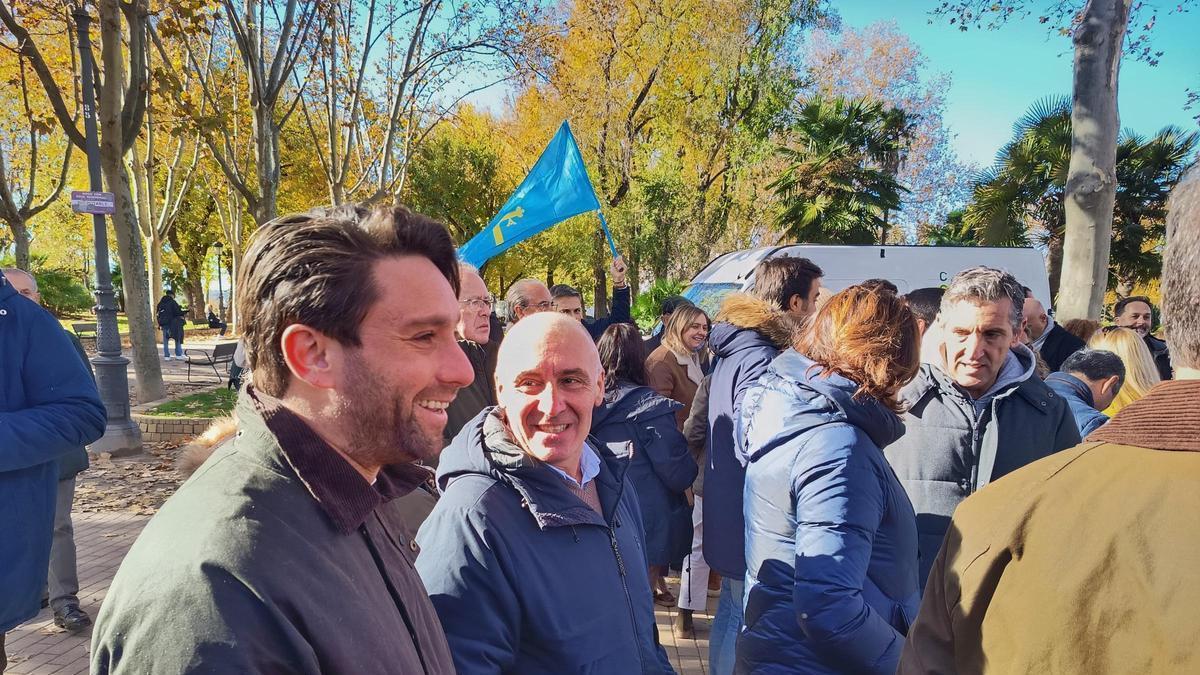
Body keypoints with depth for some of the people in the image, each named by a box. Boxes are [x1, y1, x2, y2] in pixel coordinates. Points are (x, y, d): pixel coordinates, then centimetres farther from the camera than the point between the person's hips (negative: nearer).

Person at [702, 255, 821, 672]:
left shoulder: (732, 350, 10)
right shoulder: (760, 360, -21)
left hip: (727, 516, 10)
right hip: (750, 525, -10)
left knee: (730, 612, 21)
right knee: (746, 622, 2)